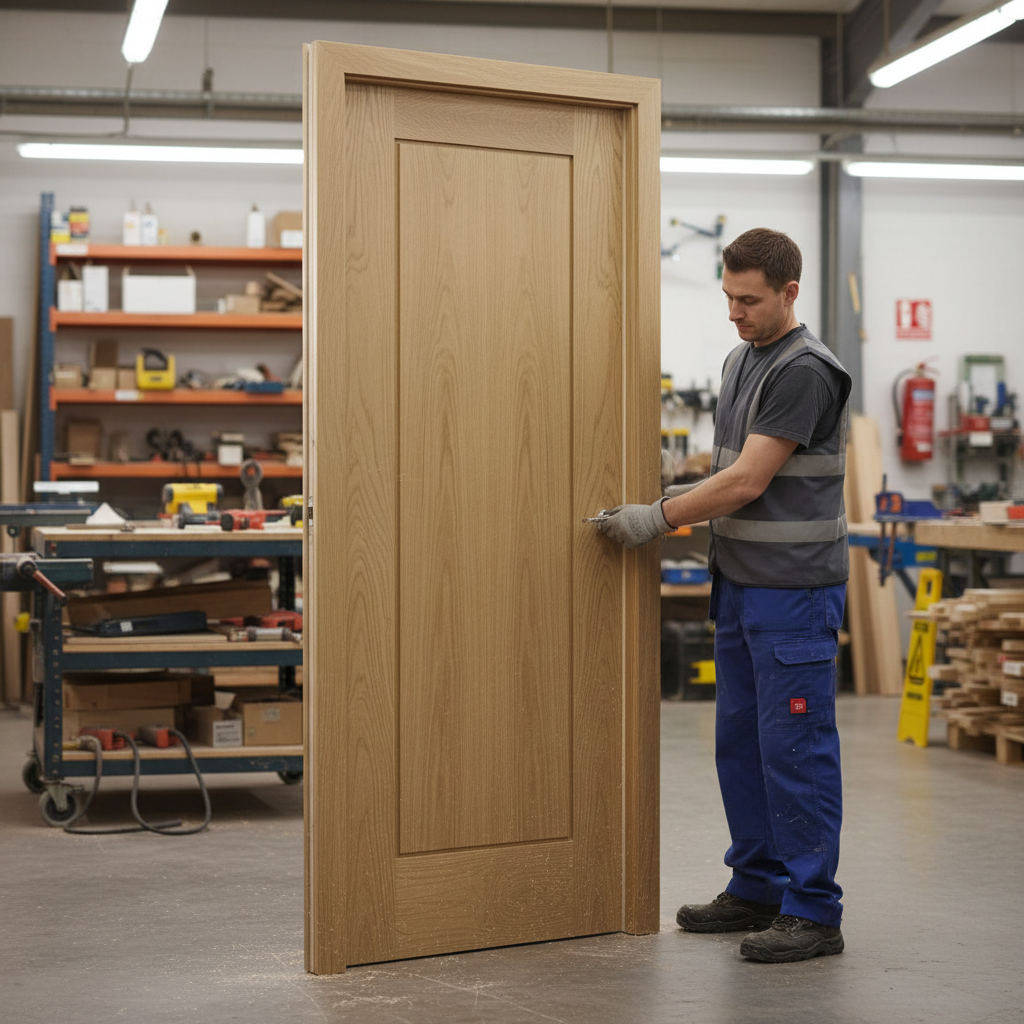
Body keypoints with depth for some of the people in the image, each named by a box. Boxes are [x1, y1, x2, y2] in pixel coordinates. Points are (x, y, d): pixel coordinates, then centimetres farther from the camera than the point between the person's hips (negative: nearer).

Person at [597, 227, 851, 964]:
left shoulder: (805, 371, -17)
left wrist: (660, 517, -13)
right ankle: (758, 888, 24)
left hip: (795, 591, -10)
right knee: (741, 740, 13)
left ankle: (813, 912, 2)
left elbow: (749, 480, -19)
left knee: (795, 745, -6)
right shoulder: (742, 359, 14)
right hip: (742, 584, 10)